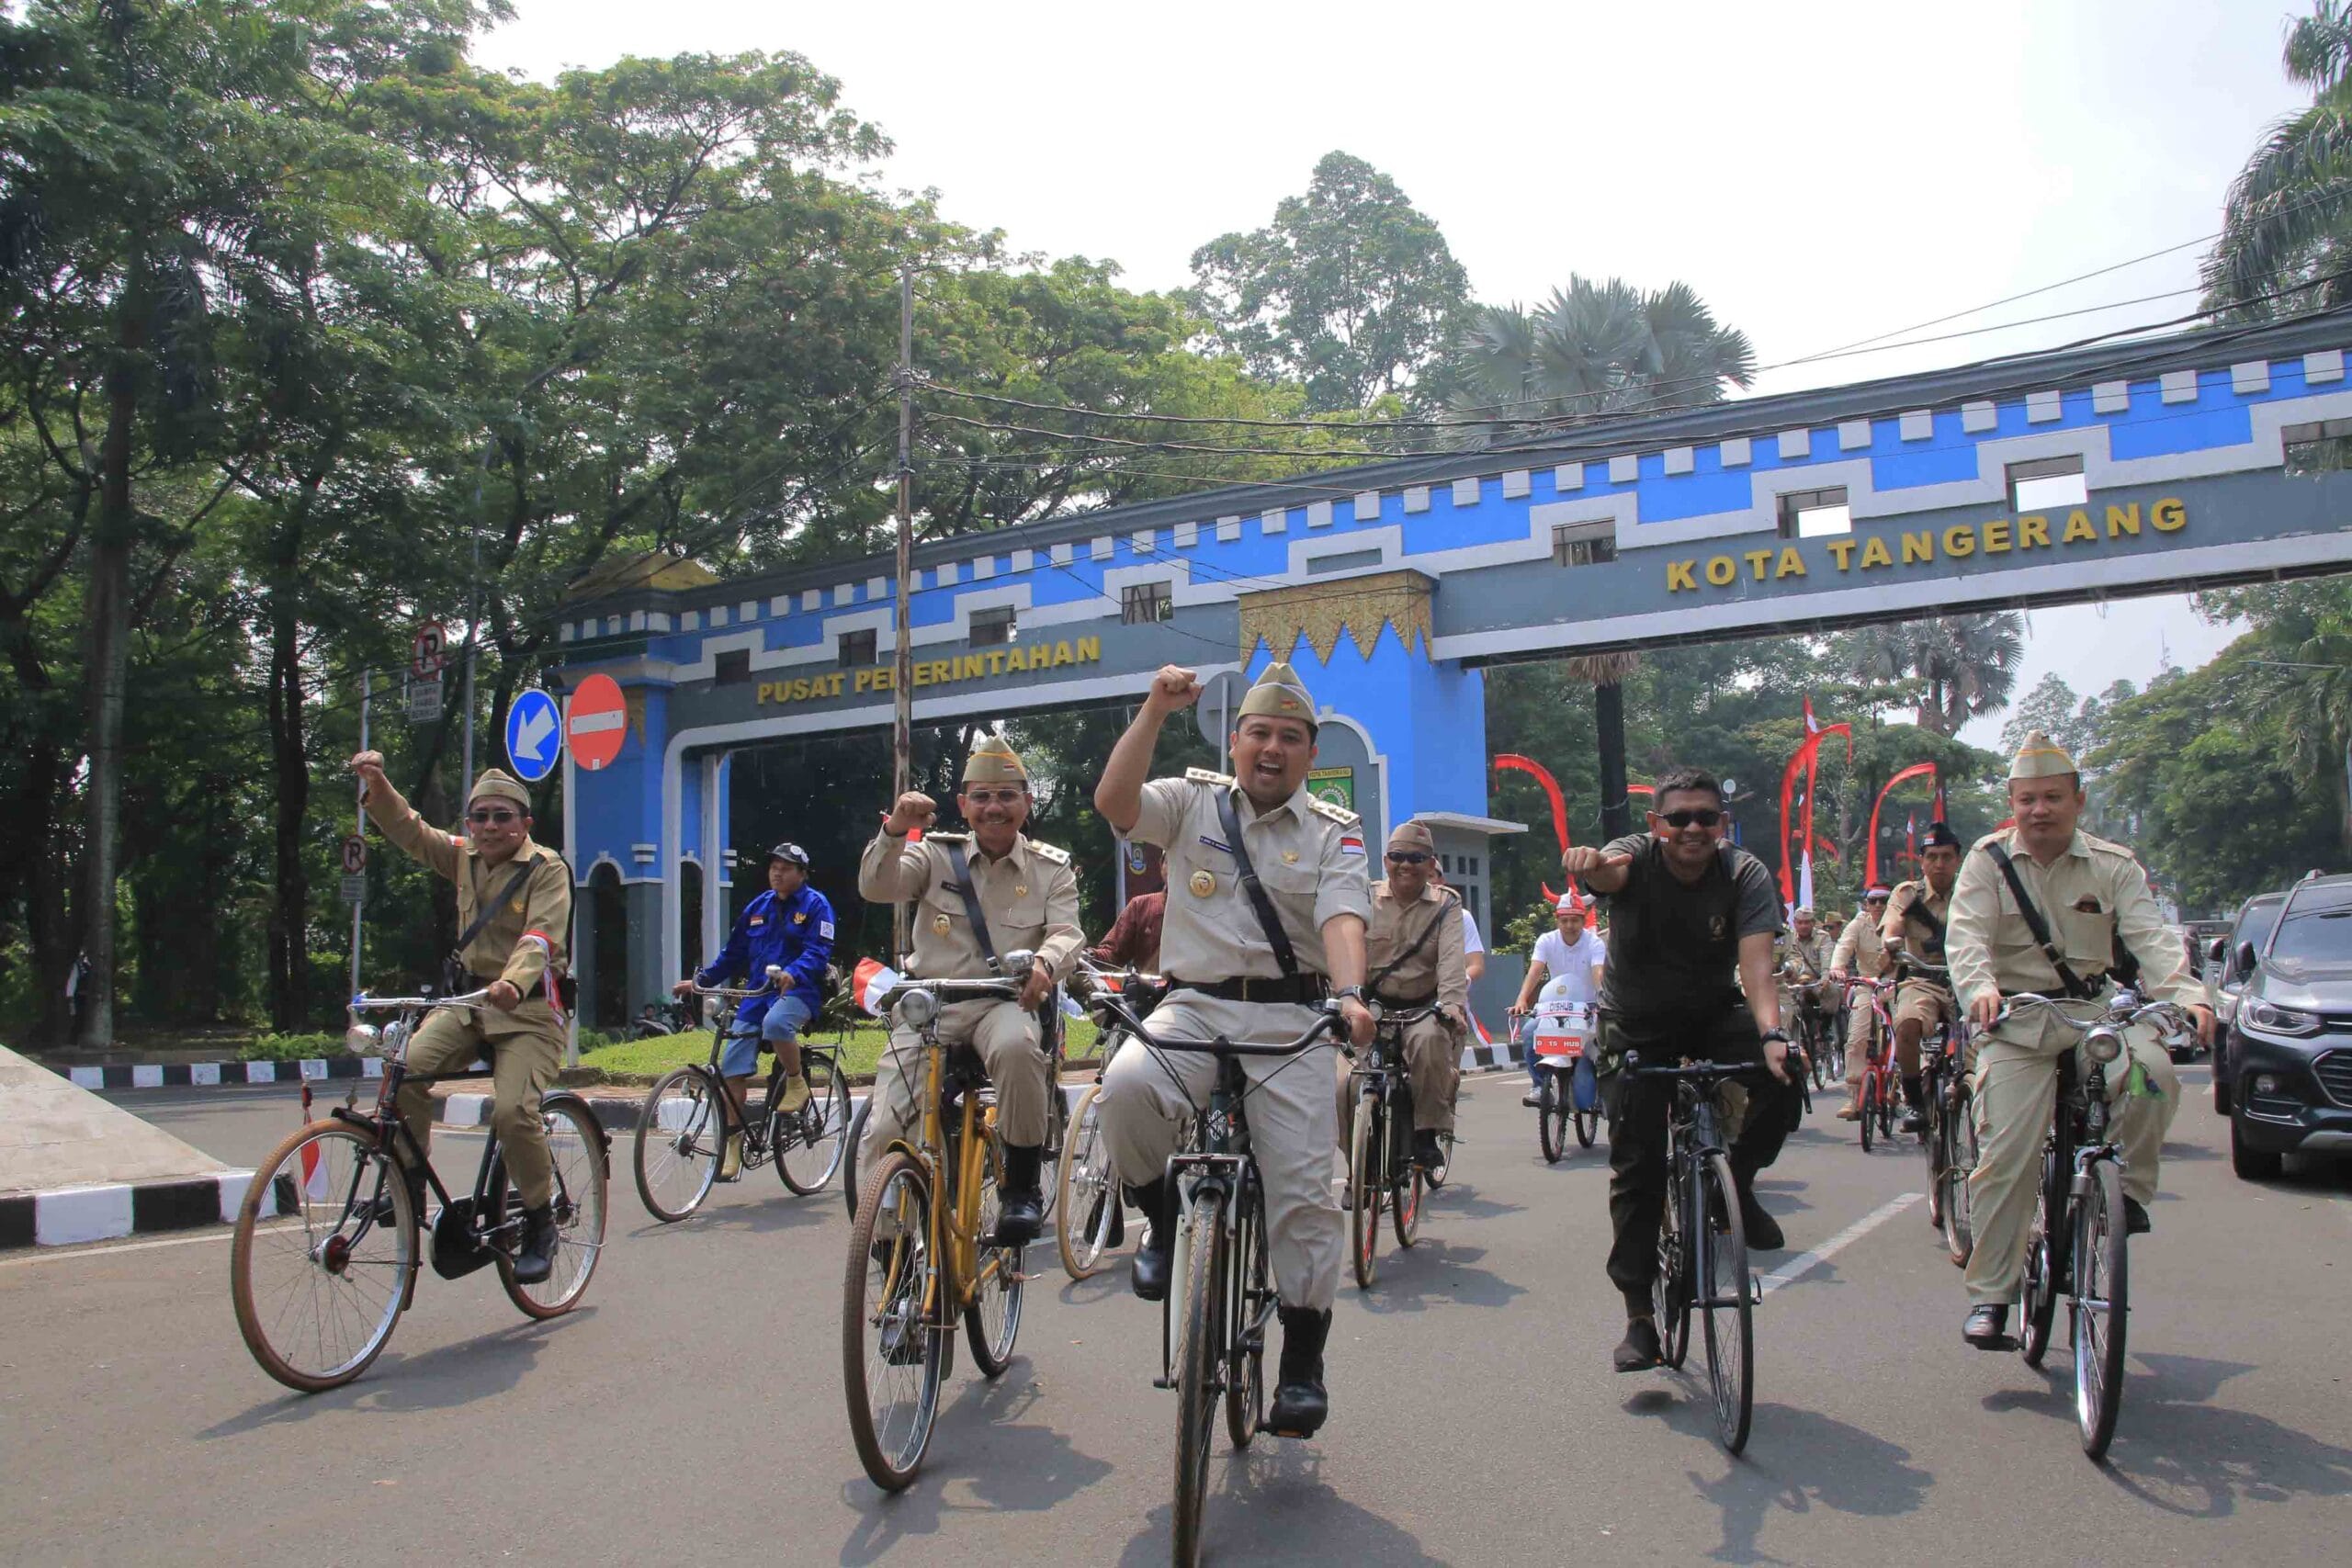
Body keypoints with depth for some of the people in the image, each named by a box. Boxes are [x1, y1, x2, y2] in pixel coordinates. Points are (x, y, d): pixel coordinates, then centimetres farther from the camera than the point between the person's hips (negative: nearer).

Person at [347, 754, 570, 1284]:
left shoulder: (547, 868, -9)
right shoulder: (465, 858, 10)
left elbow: (540, 937, -23)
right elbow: (409, 831, 5)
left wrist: (514, 982, -42)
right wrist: (378, 785, -13)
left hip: (529, 1009, -6)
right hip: (469, 1000, 6)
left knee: (513, 1111, -23)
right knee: (404, 1069, -19)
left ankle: (541, 1222, -3)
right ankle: (409, 1187, -1)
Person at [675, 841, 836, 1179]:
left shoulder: (815, 905, -1)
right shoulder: (758, 907, 16)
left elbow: (818, 952, -13)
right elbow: (733, 953, 20)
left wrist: (793, 974, -32)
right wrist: (700, 979, 9)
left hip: (798, 990, -5)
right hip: (758, 993, 6)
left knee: (775, 1023, -38)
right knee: (732, 1068, -5)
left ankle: (797, 1083, -12)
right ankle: (733, 1141, 5)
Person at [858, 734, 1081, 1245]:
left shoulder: (1050, 868, 10)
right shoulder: (936, 854, 9)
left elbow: (1067, 933, -4)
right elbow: (876, 888, -6)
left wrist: (1045, 962, -29)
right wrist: (894, 833, -26)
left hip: (1004, 1003, -1)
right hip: (927, 1005, 1)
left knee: (1016, 1046, -39)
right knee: (884, 1134, -15)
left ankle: (1021, 1187, -17)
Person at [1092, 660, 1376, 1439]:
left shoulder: (1334, 832, 9)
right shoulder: (1193, 801, 10)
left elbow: (1342, 917, -8)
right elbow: (1113, 801, -9)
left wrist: (1349, 994, -27)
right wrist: (1155, 712, -16)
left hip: (1289, 1018, 0)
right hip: (1194, 1007, 0)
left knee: (1303, 1190, -6)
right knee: (1125, 1087, -31)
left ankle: (1303, 1364, 12)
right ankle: (1164, 1222, -2)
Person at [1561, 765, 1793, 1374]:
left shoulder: (1745, 875, -18)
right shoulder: (1635, 858, -20)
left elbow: (1756, 964, -30)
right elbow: (1608, 872, -45)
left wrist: (1770, 1034, -49)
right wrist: (1589, 864, -71)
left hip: (1715, 1013, 1)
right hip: (1635, 1025, -1)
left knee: (1783, 1074, -28)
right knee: (1637, 1166, -6)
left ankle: (1736, 1181, -2)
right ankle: (1639, 1314, 6)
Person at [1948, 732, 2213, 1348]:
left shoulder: (2113, 866, 4)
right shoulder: (1988, 862, 0)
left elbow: (2151, 936, -8)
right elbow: (1966, 935, -13)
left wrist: (2186, 995, -28)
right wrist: (1979, 988, -34)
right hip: (2018, 1024, -1)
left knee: (2152, 1073, -30)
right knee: (2007, 1154, -10)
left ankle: (2126, 1189, -3)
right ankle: (1989, 1295, 0)